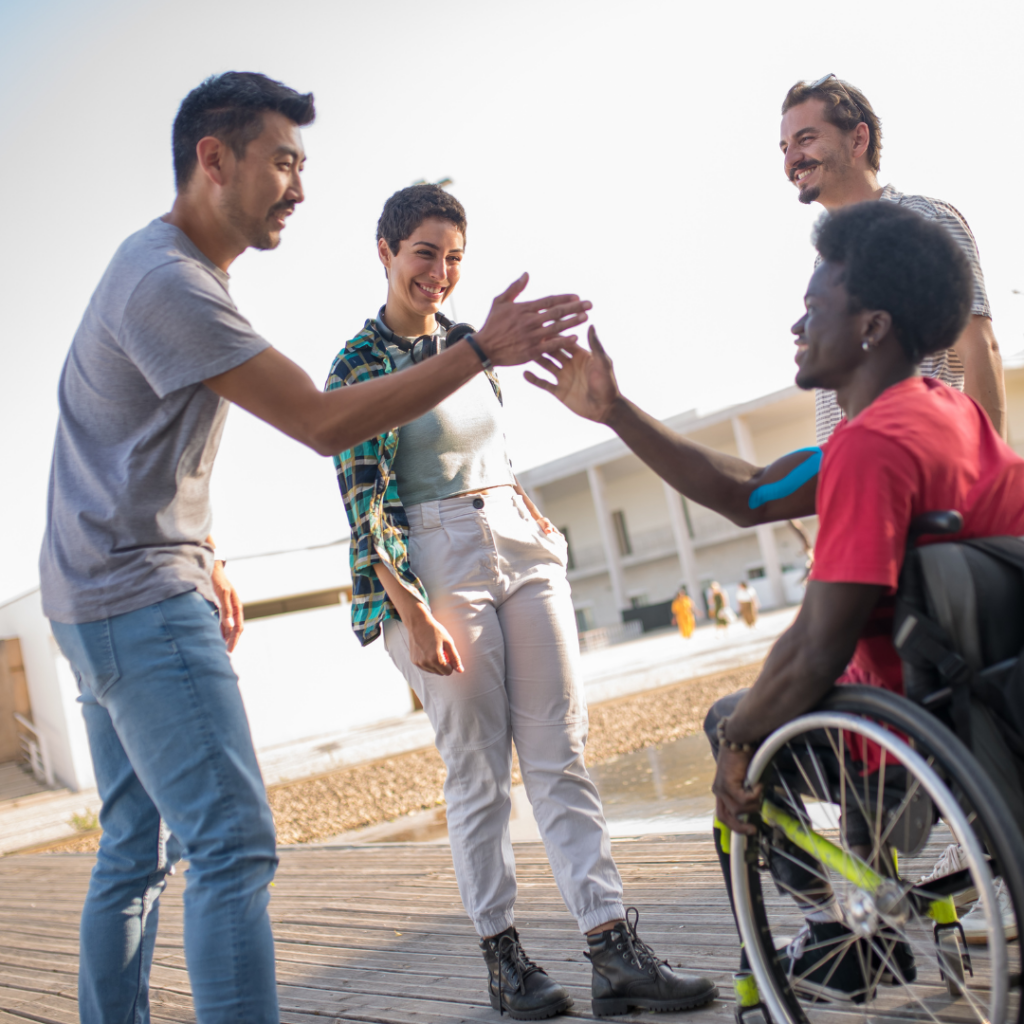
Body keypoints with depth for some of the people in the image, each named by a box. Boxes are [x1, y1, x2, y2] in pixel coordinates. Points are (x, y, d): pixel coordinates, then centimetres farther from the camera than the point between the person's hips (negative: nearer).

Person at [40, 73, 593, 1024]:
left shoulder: (172, 269, 17)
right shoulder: (167, 281, -17)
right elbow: (322, 422, -21)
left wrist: (204, 557, 22)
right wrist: (480, 350, -21)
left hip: (108, 602, 11)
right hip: (140, 598, -11)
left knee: (134, 855, 14)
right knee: (234, 847, -15)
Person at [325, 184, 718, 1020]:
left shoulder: (468, 341, 14)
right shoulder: (359, 366, -5)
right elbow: (362, 505, -10)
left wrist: (523, 505, 13)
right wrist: (413, 614, -16)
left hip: (523, 549, 6)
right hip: (438, 567, -5)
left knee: (562, 756, 2)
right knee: (478, 771, 0)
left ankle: (615, 951, 3)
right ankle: (503, 957, 14)